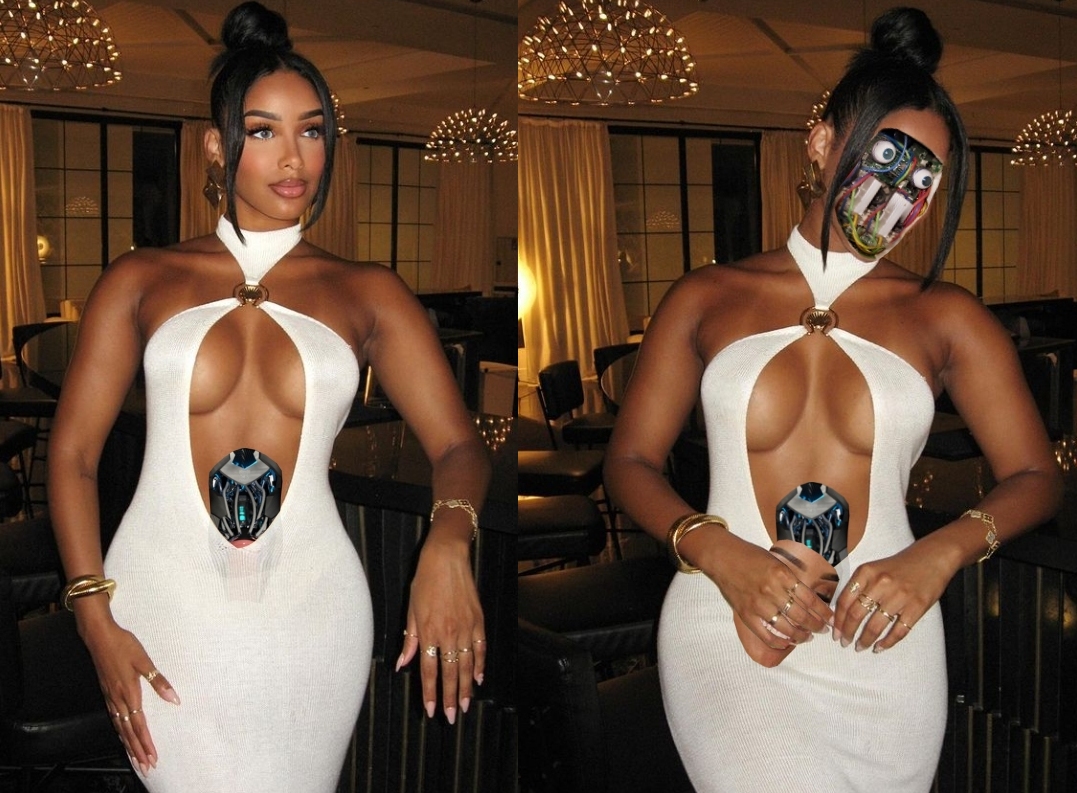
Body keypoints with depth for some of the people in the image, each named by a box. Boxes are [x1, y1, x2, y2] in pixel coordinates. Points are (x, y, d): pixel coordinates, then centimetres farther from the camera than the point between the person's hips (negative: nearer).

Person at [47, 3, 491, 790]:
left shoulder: (368, 294, 8)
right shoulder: (141, 280, 8)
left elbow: (460, 444, 0)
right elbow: (72, 452, 4)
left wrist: (448, 539, -22)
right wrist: (96, 619, -6)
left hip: (309, 615, 1)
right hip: (163, 611, 0)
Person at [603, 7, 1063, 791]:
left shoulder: (947, 317, 11)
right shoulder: (707, 298, 10)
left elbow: (1037, 477, 9)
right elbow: (631, 461, 7)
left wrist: (938, 554, -10)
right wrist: (720, 553, -12)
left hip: (881, 644, 2)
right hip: (728, 626, -2)